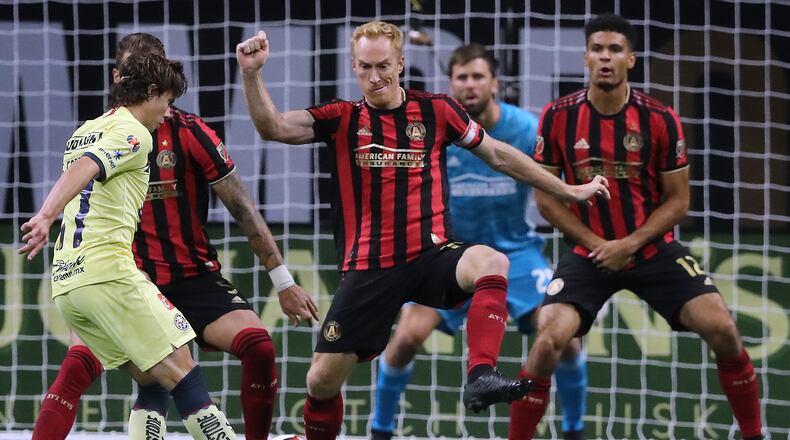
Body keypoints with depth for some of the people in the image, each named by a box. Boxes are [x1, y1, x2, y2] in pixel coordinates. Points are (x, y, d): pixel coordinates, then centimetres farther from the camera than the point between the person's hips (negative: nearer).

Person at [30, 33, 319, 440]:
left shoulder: (189, 133, -5)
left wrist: (283, 281, -1)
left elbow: (241, 208, -2)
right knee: (78, 365, -23)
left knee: (257, 347, -22)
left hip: (195, 279, 0)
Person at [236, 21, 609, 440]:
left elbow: (498, 154, 15)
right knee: (321, 380, -2)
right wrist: (252, 74, -22)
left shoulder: (436, 110, 5)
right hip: (368, 268, 1)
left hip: (431, 256, -1)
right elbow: (273, 127, -6)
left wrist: (568, 190, 18)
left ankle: (481, 377, -42)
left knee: (491, 263, -34)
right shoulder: (342, 118, 5)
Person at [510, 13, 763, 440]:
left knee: (721, 329, -14)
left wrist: (629, 245, -15)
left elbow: (678, 200, -3)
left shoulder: (660, 119, -9)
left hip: (653, 249, 0)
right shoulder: (558, 117, -8)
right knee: (548, 342, -19)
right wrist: (595, 243, -10)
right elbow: (545, 196, 0)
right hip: (589, 253, 0)